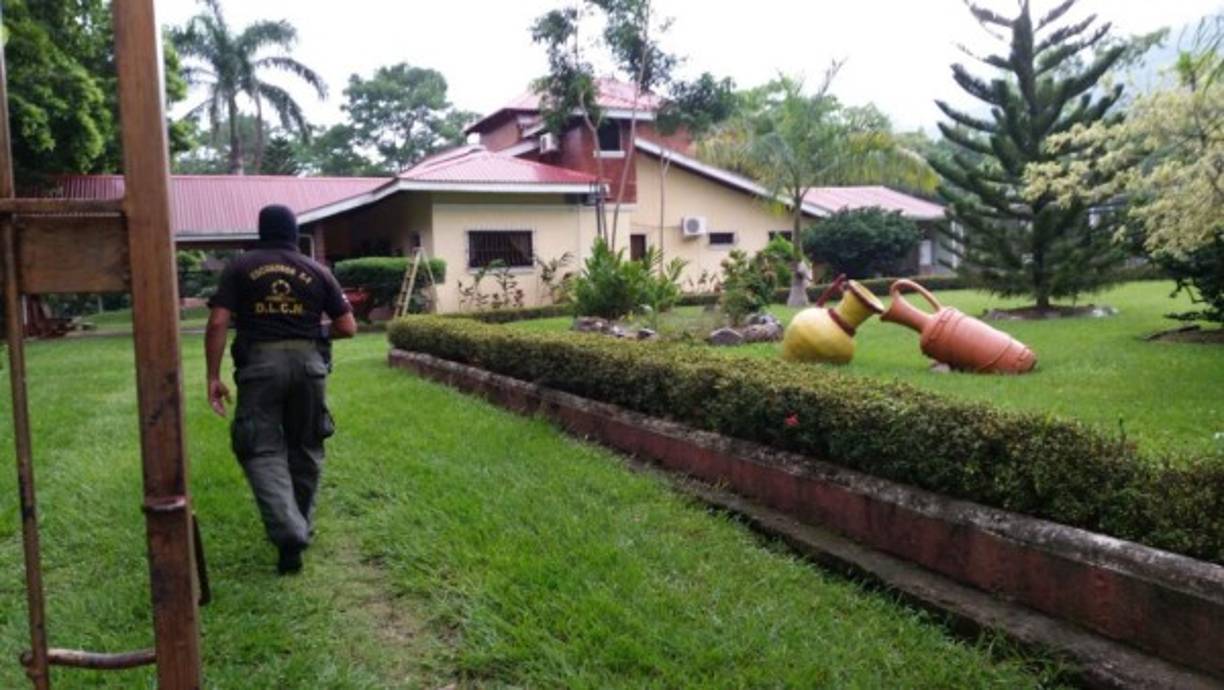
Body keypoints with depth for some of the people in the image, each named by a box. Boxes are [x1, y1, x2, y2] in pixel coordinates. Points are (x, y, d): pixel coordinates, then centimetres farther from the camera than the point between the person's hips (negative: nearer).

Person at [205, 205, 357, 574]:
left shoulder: (240, 267, 5)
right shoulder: (317, 271, 8)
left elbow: (218, 323, -4)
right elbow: (348, 328, 6)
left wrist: (213, 377, 0)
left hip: (259, 363, -2)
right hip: (309, 362, 2)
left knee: (262, 450, 3)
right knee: (305, 447, 16)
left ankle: (289, 533, -14)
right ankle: (302, 527, 28)